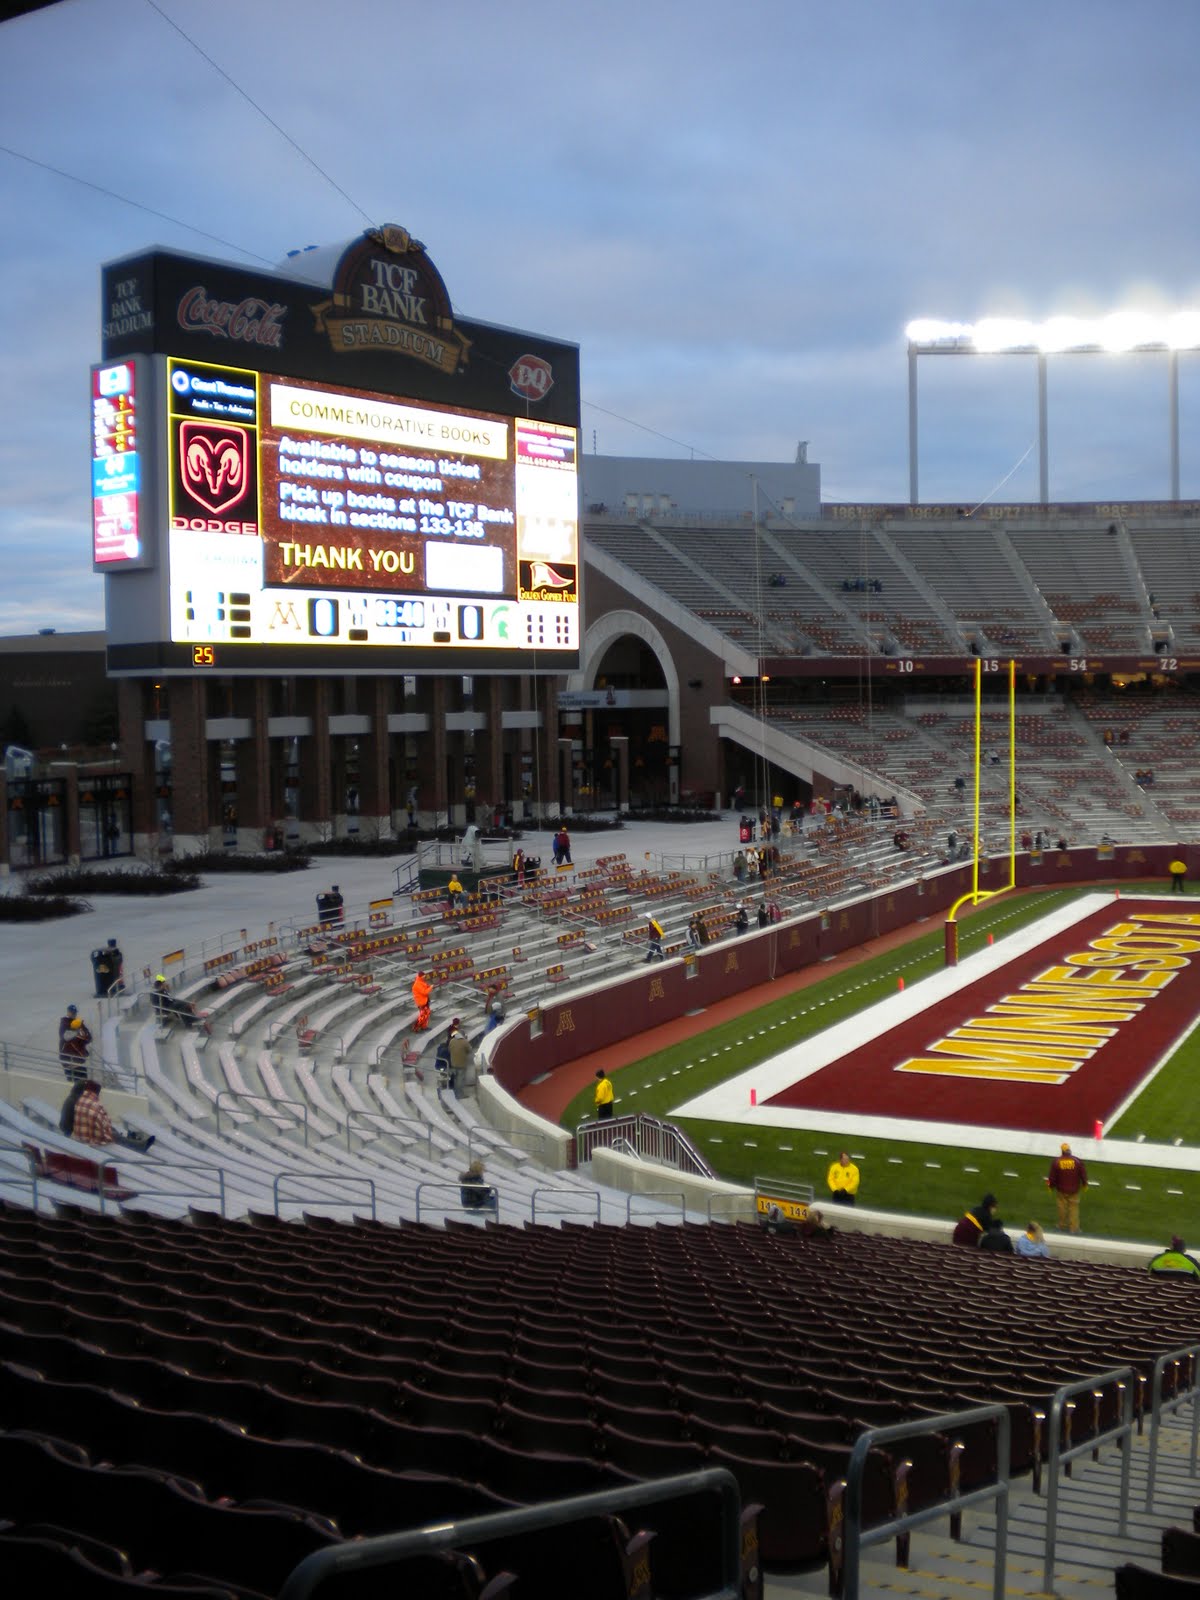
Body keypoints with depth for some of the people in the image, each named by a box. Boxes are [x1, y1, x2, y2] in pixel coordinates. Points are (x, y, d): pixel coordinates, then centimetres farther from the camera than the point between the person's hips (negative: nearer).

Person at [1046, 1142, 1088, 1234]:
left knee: (1062, 1208, 15)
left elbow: (1052, 1176, -8)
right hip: (1074, 1190, 0)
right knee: (1074, 1208, 9)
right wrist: (1084, 1184, 14)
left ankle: (1062, 1226, 28)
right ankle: (1073, 1228, 12)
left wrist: (1050, 1186, 10)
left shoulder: (1056, 1162, -15)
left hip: (1061, 1190, 0)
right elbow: (1083, 1174, -4)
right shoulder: (1077, 1161, -13)